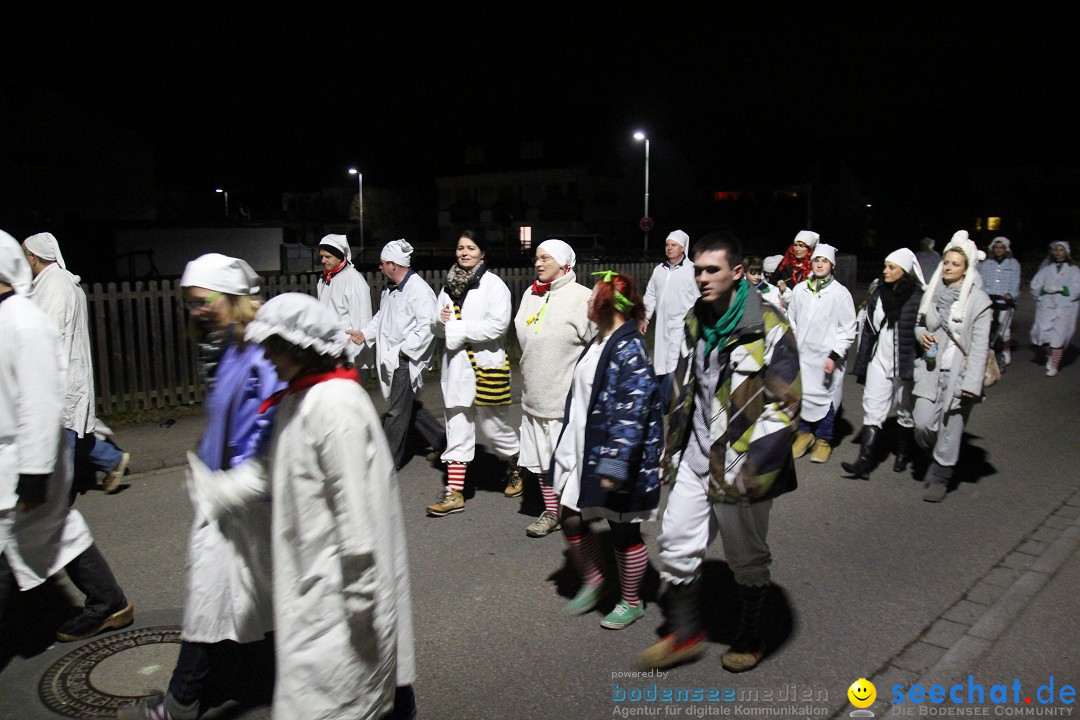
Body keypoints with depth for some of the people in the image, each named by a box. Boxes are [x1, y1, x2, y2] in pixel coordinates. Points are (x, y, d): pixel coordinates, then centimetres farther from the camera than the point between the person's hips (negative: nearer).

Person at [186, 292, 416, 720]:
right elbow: (270, 469, 17)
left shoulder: (334, 404, -23)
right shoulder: (296, 399, 8)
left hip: (336, 571, -9)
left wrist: (358, 587, -22)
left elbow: (353, 500, -24)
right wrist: (217, 491, 7)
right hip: (312, 567, 9)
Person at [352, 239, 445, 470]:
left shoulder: (419, 290, -19)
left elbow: (427, 326, -23)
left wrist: (405, 349, -21)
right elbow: (381, 316, 22)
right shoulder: (390, 289, 10)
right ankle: (440, 440, 33)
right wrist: (365, 333, 7)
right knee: (408, 405, 19)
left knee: (397, 411, 2)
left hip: (406, 360, -9)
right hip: (391, 358, 9)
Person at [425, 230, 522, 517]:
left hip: (486, 364, -5)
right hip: (455, 364, 5)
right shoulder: (449, 285, 11)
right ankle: (454, 492, 11)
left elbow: (498, 325, -19)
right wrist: (442, 322, -6)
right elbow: (438, 327, 18)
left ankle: (515, 469, 34)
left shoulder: (494, 284, -7)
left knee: (492, 425, 7)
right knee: (456, 430, 6)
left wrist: (457, 328, -16)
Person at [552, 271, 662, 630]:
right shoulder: (599, 342, 9)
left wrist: (614, 463, -27)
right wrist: (568, 449, 25)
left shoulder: (629, 349, -20)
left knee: (624, 530, 9)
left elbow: (631, 411, -25)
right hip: (583, 453, 9)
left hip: (614, 459, -9)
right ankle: (592, 582, 37)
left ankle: (631, 602, 29)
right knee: (572, 521, 13)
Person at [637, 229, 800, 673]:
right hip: (696, 458, 6)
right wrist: (673, 444, 16)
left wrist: (755, 468, -21)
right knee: (676, 541, 8)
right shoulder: (696, 323, 8)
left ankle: (750, 638, 35)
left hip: (740, 465, -6)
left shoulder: (767, 327, -15)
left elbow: (784, 404, -17)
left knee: (747, 558, 12)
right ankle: (685, 633, 27)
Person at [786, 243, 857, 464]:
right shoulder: (800, 290, 5)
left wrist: (835, 355, -12)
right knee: (799, 395, 8)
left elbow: (848, 329, -5)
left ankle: (823, 440, 23)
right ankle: (804, 433, 29)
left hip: (827, 357, -3)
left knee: (825, 397, 6)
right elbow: (791, 321, 13)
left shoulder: (840, 293, -5)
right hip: (801, 354, 3)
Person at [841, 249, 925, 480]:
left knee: (905, 412, 13)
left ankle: (903, 455, 33)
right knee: (873, 410, -3)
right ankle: (864, 463, -7)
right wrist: (861, 365, 10)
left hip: (906, 364, -3)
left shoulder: (919, 297, -10)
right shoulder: (877, 292, 4)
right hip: (879, 361, 3)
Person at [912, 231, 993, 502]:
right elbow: (919, 323, 21)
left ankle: (940, 477, 22)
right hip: (932, 368, 3)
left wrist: (972, 383, -15)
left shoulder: (978, 300, -8)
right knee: (923, 424, -3)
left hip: (959, 373, -3)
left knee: (951, 428, 3)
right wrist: (922, 336, -3)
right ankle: (938, 458, 28)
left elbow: (980, 345, -10)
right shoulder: (932, 292, 5)